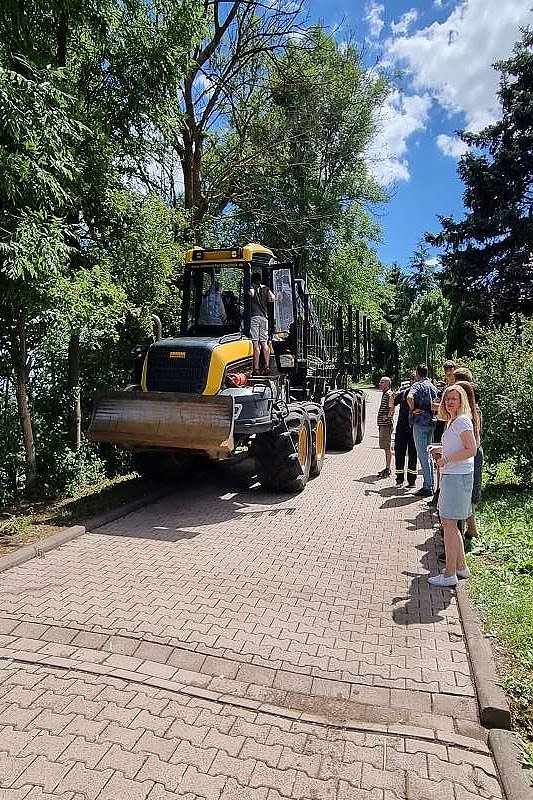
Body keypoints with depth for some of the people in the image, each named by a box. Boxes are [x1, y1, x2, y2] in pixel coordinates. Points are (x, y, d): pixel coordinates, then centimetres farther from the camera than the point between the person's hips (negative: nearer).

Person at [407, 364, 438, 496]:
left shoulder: (417, 385, -9)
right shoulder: (432, 386, 15)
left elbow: (410, 397, -28)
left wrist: (413, 409, -16)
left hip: (420, 422, -8)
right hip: (431, 422, 8)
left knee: (422, 455, -5)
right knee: (428, 454, 14)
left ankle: (427, 487, -3)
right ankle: (430, 484, 19)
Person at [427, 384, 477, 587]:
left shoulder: (462, 420, -13)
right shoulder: (452, 421, 16)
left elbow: (471, 450, -21)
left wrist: (446, 459, -18)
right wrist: (440, 449, 17)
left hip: (458, 477, -10)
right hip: (450, 476, 10)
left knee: (448, 523, -6)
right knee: (449, 523, 16)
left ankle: (449, 575, 2)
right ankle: (461, 567, 28)